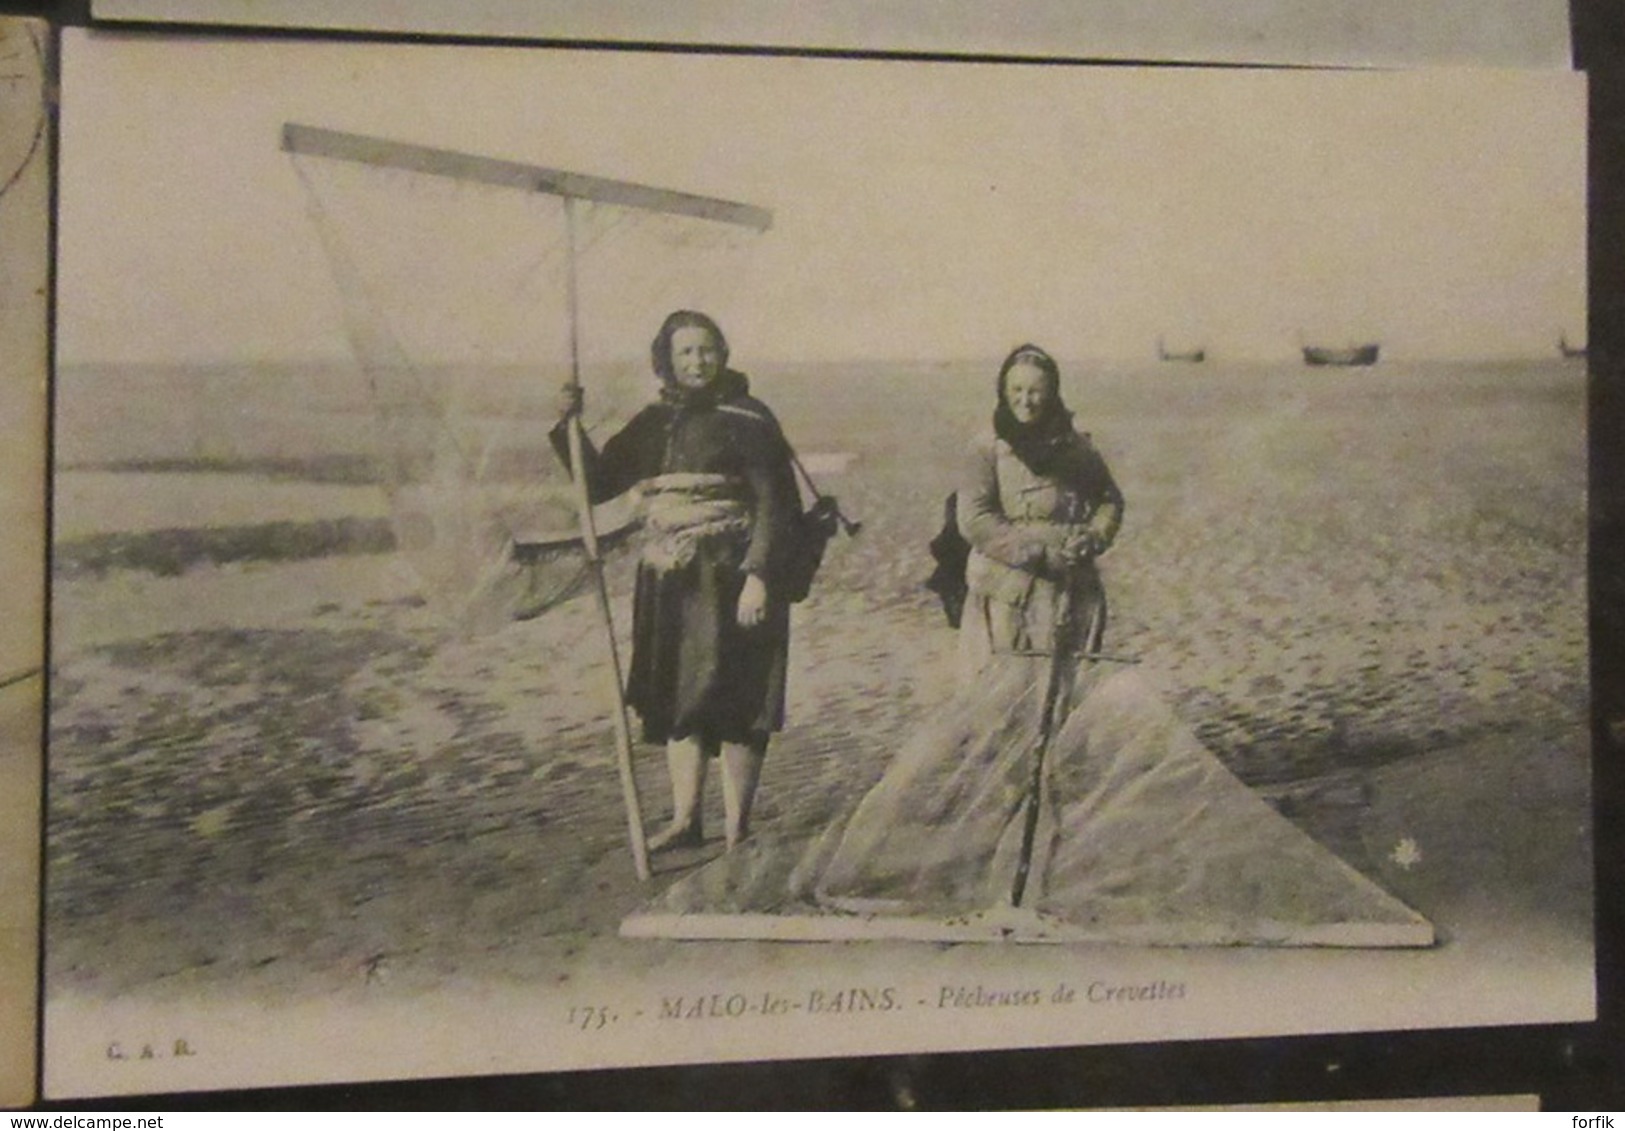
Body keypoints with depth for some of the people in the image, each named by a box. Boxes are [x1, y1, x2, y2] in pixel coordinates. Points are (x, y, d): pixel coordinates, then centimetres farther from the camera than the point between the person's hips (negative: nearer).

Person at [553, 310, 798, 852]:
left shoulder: (746, 419, -6)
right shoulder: (653, 422, 11)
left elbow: (775, 503, -10)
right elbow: (599, 483, 12)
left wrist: (759, 575, -18)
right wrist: (569, 426, -2)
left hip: (729, 577, -6)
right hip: (669, 580, 6)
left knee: (732, 700, -3)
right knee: (675, 698, 11)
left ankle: (737, 827, 6)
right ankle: (685, 819, 22)